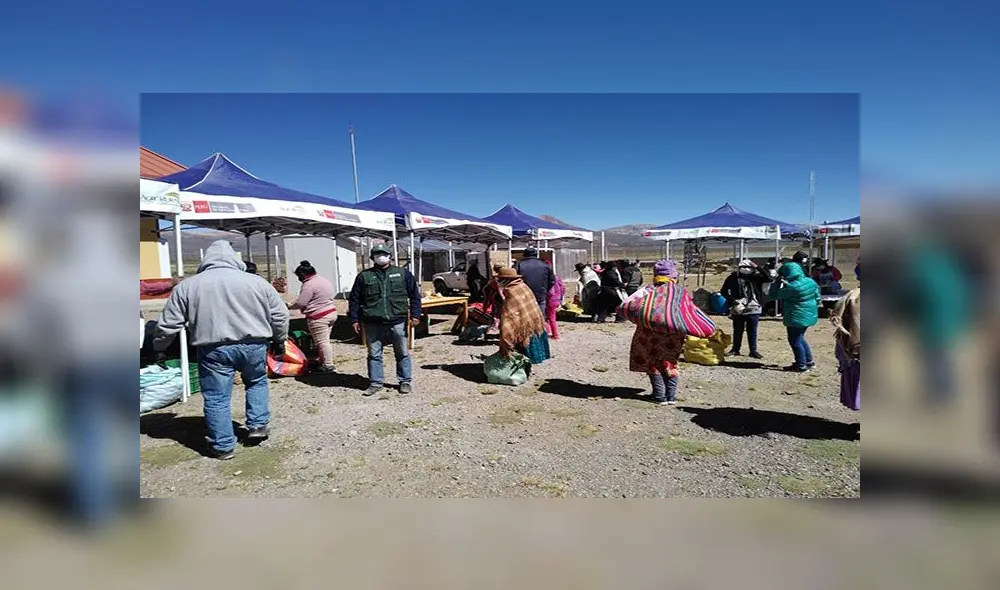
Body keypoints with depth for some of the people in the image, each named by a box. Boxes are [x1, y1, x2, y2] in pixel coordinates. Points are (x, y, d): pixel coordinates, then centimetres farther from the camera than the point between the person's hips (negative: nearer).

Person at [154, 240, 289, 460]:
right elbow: (280, 315, 7)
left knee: (216, 398, 10)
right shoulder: (256, 281, 5)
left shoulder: (187, 286, 5)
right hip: (253, 345, 1)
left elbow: (169, 323, 7)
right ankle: (258, 425, 21)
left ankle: (223, 446, 16)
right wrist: (279, 341, 20)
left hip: (214, 349, -1)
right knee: (257, 382, 25)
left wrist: (160, 348, 22)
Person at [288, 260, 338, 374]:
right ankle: (323, 361, 24)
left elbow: (300, 303, -17)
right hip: (332, 312, 10)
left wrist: (289, 306, 2)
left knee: (322, 342, -2)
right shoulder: (324, 280, 13)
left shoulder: (309, 285, -17)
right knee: (325, 340, 16)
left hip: (319, 317, -10)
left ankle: (328, 365, 2)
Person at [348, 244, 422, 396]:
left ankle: (405, 381, 19)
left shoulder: (403, 273, 7)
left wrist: (415, 315, -2)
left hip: (398, 322, 0)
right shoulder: (364, 276, 7)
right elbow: (354, 299, 10)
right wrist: (355, 319, 5)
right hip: (373, 324, 1)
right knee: (374, 355, 7)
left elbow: (414, 295, 7)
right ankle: (375, 383, 19)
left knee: (402, 354, 7)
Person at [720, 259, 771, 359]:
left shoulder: (756, 276, 2)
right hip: (738, 309, -1)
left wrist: (757, 267, -14)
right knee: (737, 331, 10)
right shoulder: (733, 277, -2)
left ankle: (753, 351, 18)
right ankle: (735, 349, 23)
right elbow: (724, 291, 2)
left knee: (752, 331, 8)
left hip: (753, 309, 1)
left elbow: (769, 278, -13)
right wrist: (733, 301, -10)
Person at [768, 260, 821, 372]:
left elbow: (774, 295, -15)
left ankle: (801, 365, 11)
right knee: (800, 338, 23)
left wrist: (778, 282, -10)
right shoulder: (810, 282, 2)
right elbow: (817, 297, 13)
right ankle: (809, 361, 30)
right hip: (809, 315, 9)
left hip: (796, 318, -9)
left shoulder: (791, 287, -24)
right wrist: (814, 308, 25)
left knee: (794, 340, 5)